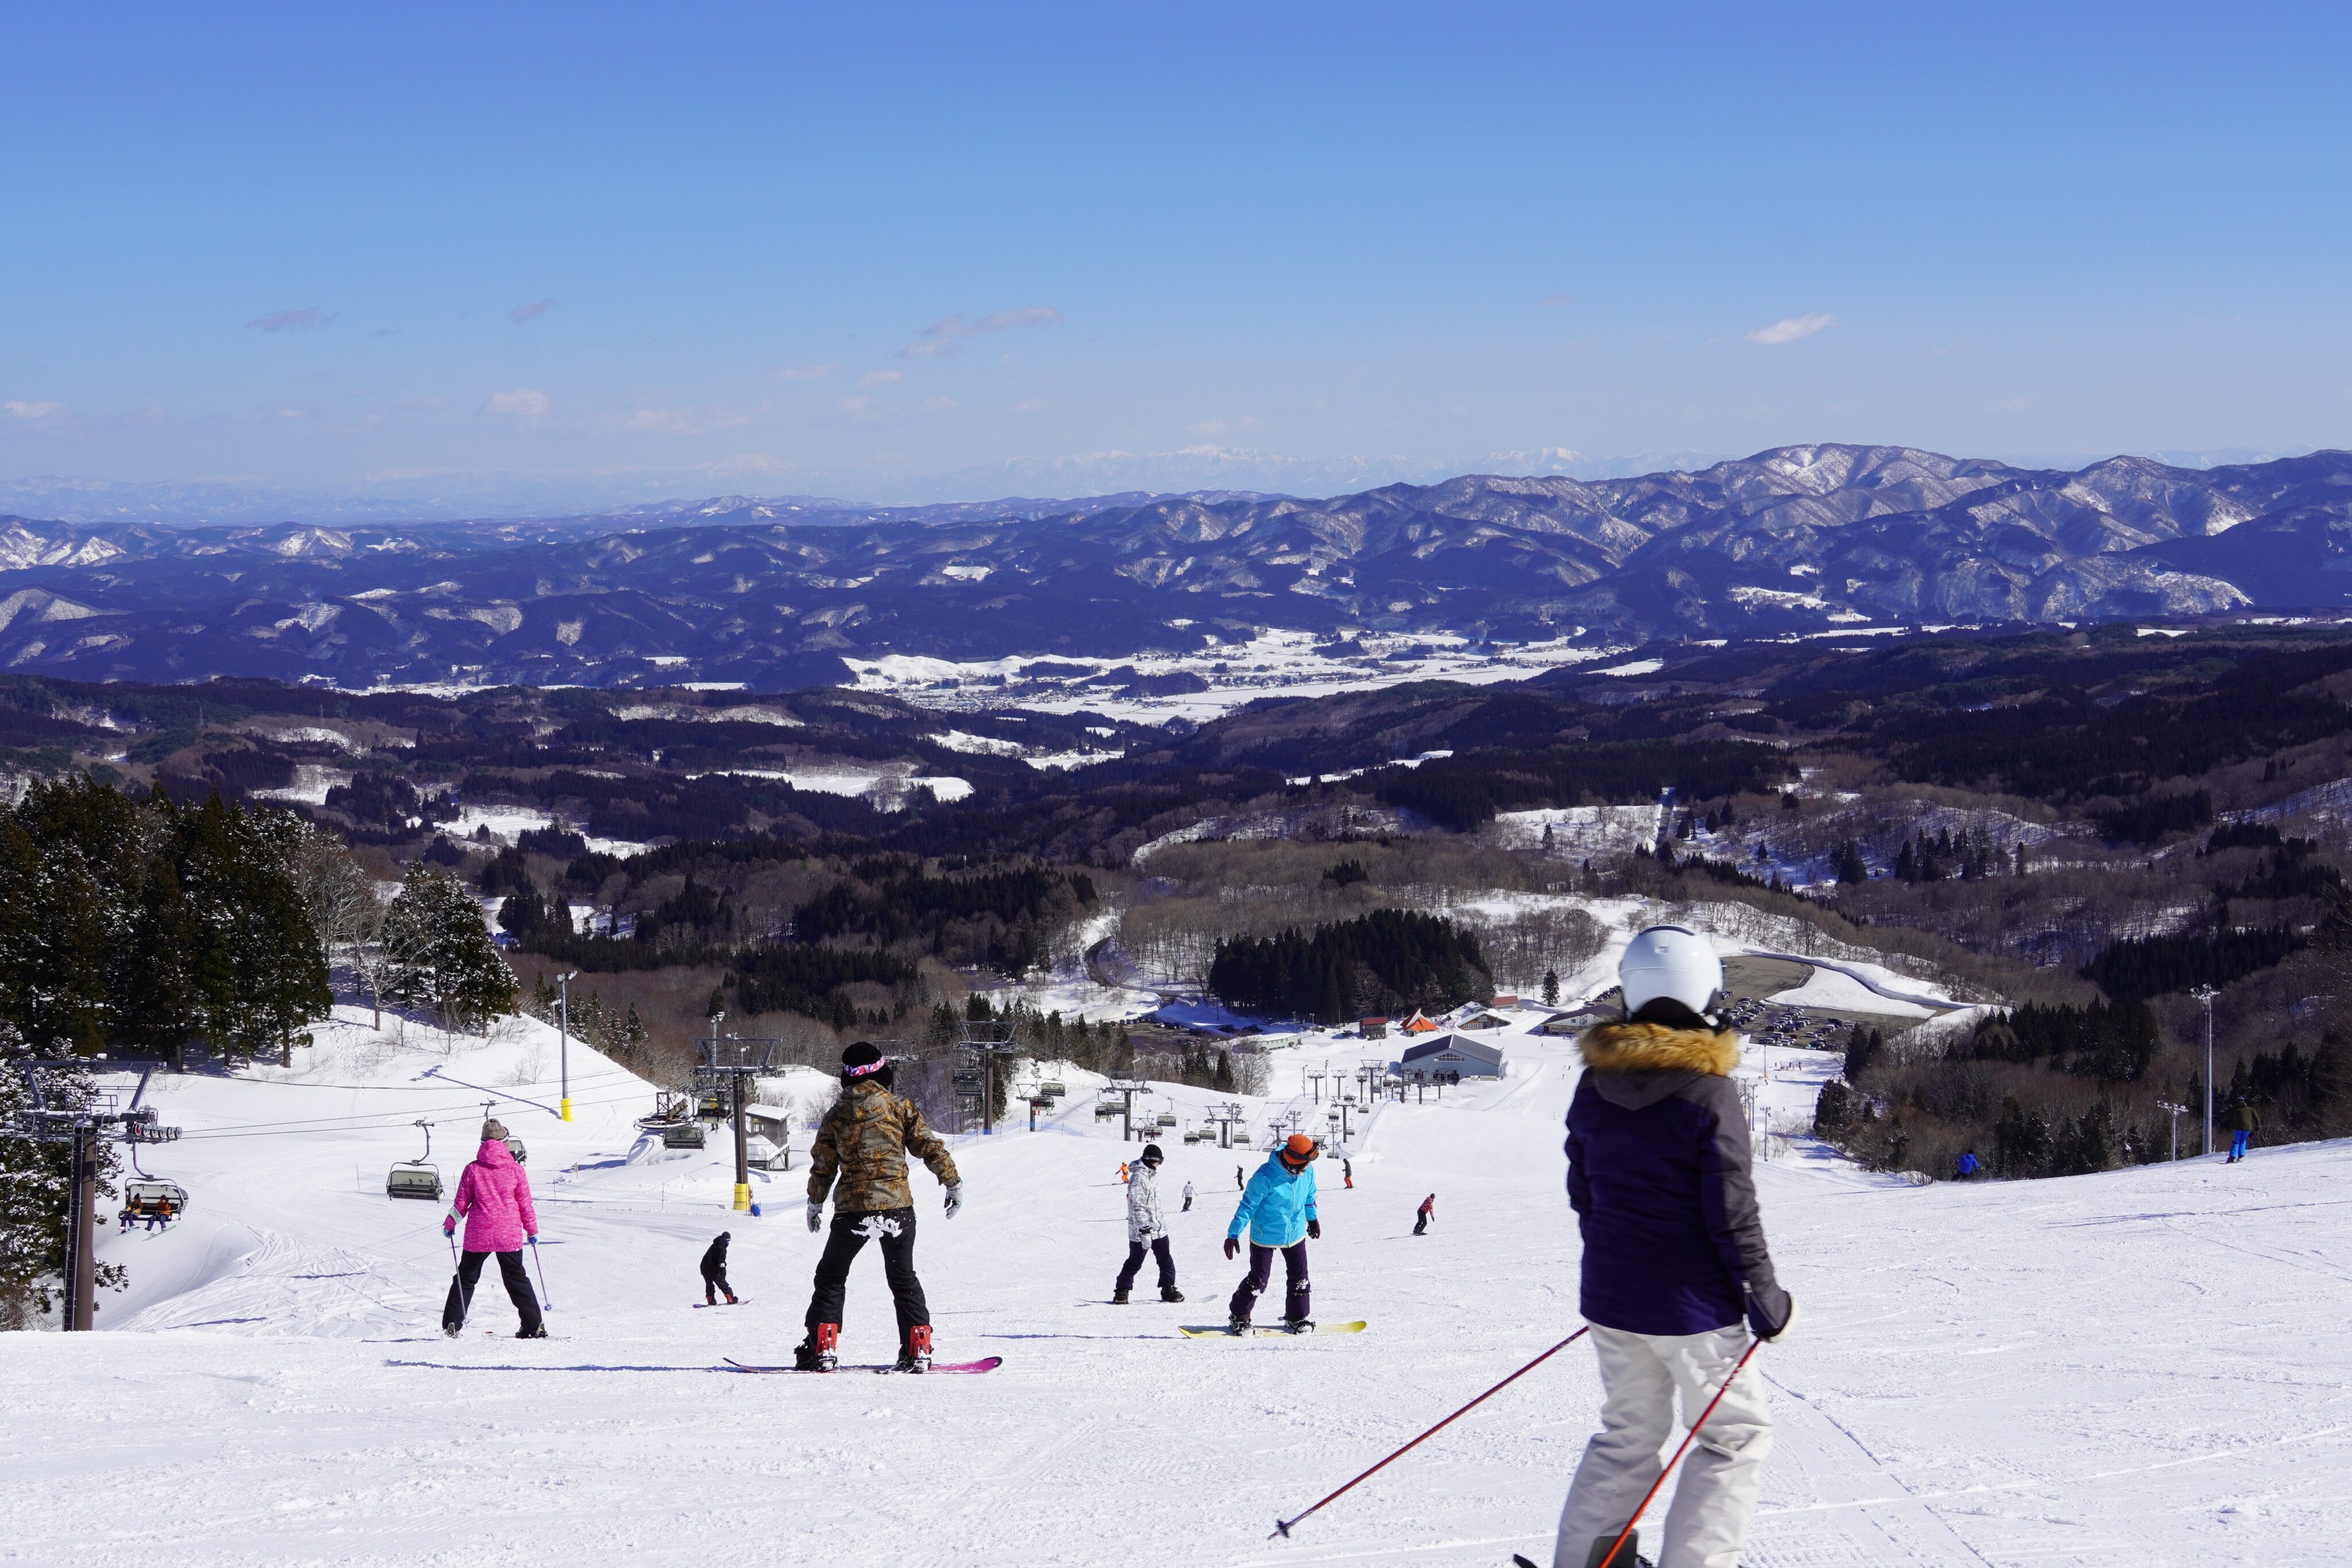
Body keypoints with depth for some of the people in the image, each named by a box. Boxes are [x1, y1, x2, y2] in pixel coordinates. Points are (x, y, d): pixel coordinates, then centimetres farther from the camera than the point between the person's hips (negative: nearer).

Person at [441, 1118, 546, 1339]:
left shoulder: (473, 1169, -4)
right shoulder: (515, 1170, -4)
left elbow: (461, 1202, 1)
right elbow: (525, 1204, 1)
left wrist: (449, 1224, 17)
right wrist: (532, 1231, 14)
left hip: (478, 1236, 0)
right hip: (509, 1236, 0)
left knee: (466, 1278, 14)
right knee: (516, 1278, 12)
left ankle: (452, 1324, 8)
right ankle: (534, 1325, 6)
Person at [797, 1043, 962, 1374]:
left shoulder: (836, 1115, 4)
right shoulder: (901, 1108, 0)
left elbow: (822, 1165, 10)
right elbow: (930, 1147, -3)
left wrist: (815, 1204, 23)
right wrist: (952, 1182, 7)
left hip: (852, 1210, 0)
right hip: (897, 1205, 0)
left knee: (831, 1278, 15)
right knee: (903, 1278, 15)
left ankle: (822, 1347, 5)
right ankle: (918, 1349, 5)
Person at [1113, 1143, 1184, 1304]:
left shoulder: (1152, 1175, 11)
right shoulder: (1138, 1179, -18)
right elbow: (1138, 1207, -22)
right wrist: (1145, 1230, -26)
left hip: (1158, 1228, 8)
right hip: (1141, 1230, -8)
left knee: (1166, 1261, 7)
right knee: (1135, 1263, 2)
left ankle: (1168, 1290, 16)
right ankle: (1122, 1291, 14)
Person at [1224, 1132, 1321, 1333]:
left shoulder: (1307, 1170, -11)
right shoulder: (1266, 1177, -29)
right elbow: (1248, 1205, -20)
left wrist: (1312, 1219, 26)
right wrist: (1233, 1235, -18)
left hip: (1295, 1234, 5)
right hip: (1265, 1236, -5)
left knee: (1299, 1278, 10)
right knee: (1258, 1279, -1)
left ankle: (1297, 1318, 28)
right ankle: (1239, 1316, 20)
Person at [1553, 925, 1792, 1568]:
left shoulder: (1596, 1082, 0)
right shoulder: (1707, 1091, -18)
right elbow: (1732, 1212, -16)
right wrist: (1766, 1299, -5)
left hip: (1609, 1296, 6)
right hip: (1689, 1304, -6)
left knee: (1628, 1435, 20)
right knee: (1736, 1437, 9)